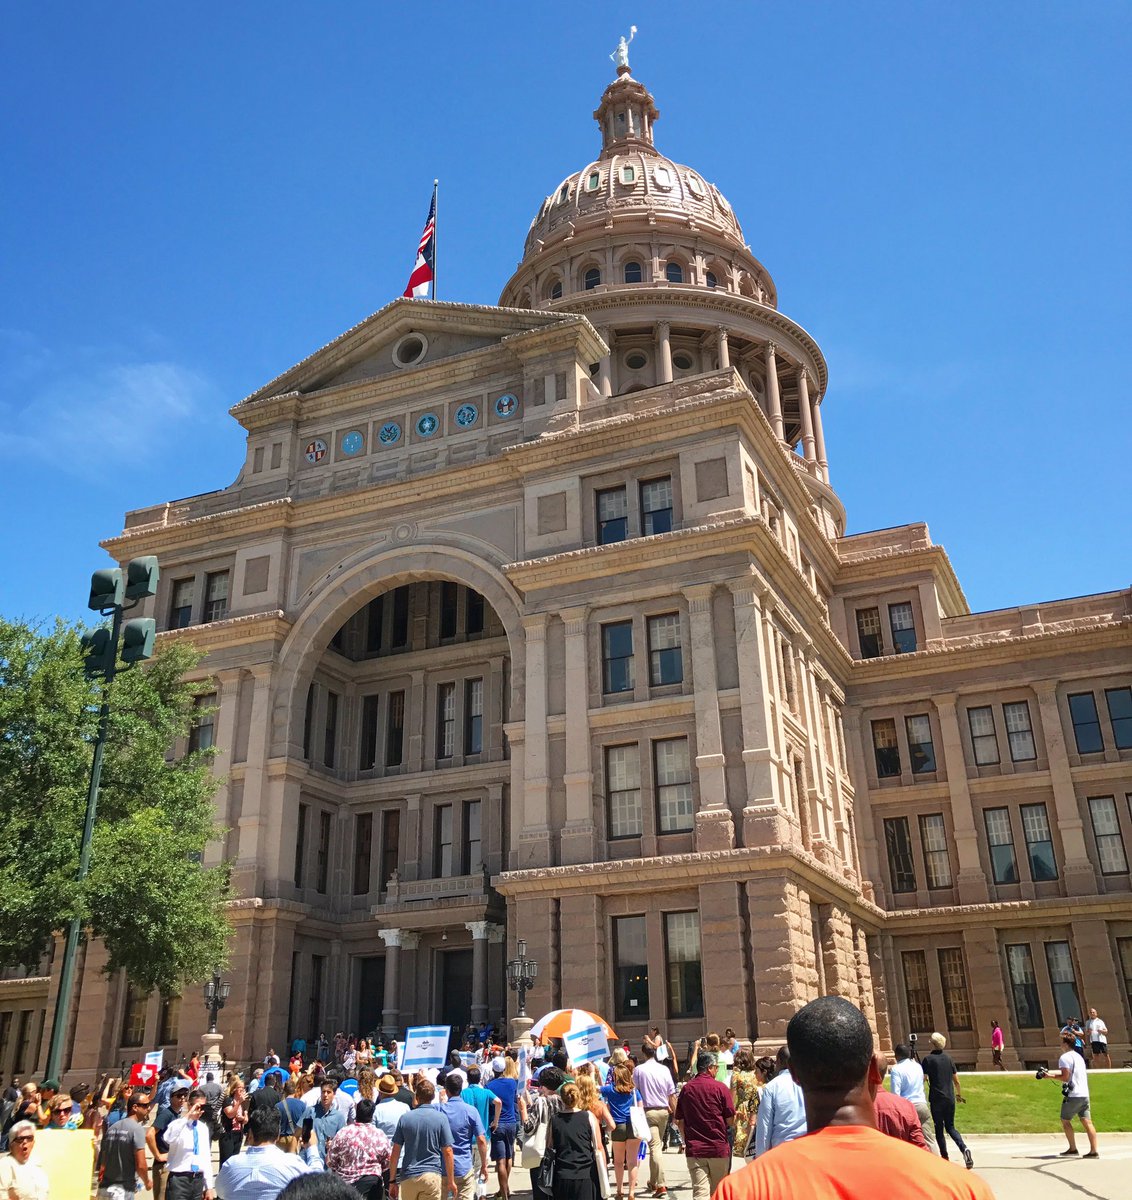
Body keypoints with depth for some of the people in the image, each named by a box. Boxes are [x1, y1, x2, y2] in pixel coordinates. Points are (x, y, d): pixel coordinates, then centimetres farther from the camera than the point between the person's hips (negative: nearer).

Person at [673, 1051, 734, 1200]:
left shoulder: (686, 1089, 4)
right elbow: (731, 1121, -5)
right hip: (719, 1148, -2)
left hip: (694, 1149, 2)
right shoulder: (720, 1088, -7)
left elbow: (680, 1121, 9)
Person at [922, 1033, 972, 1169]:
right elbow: (956, 1080, 12)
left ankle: (944, 1158, 8)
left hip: (936, 1099, -5)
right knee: (950, 1127, 14)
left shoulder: (928, 1059, -8)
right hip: (950, 1098, 5)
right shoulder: (948, 1058, 7)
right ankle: (964, 1149, -8)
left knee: (939, 1129, 7)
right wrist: (959, 1094, 27)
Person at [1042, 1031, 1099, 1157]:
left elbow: (1065, 1077, -17)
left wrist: (1050, 1076, -6)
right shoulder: (1078, 1056, 18)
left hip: (1073, 1095, -8)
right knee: (1087, 1122, 3)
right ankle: (1094, 1151, -4)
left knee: (1065, 1120, 6)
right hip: (1084, 1094, 8)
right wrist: (1049, 1072, 22)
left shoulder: (1065, 1057, -11)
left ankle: (1073, 1149, 6)